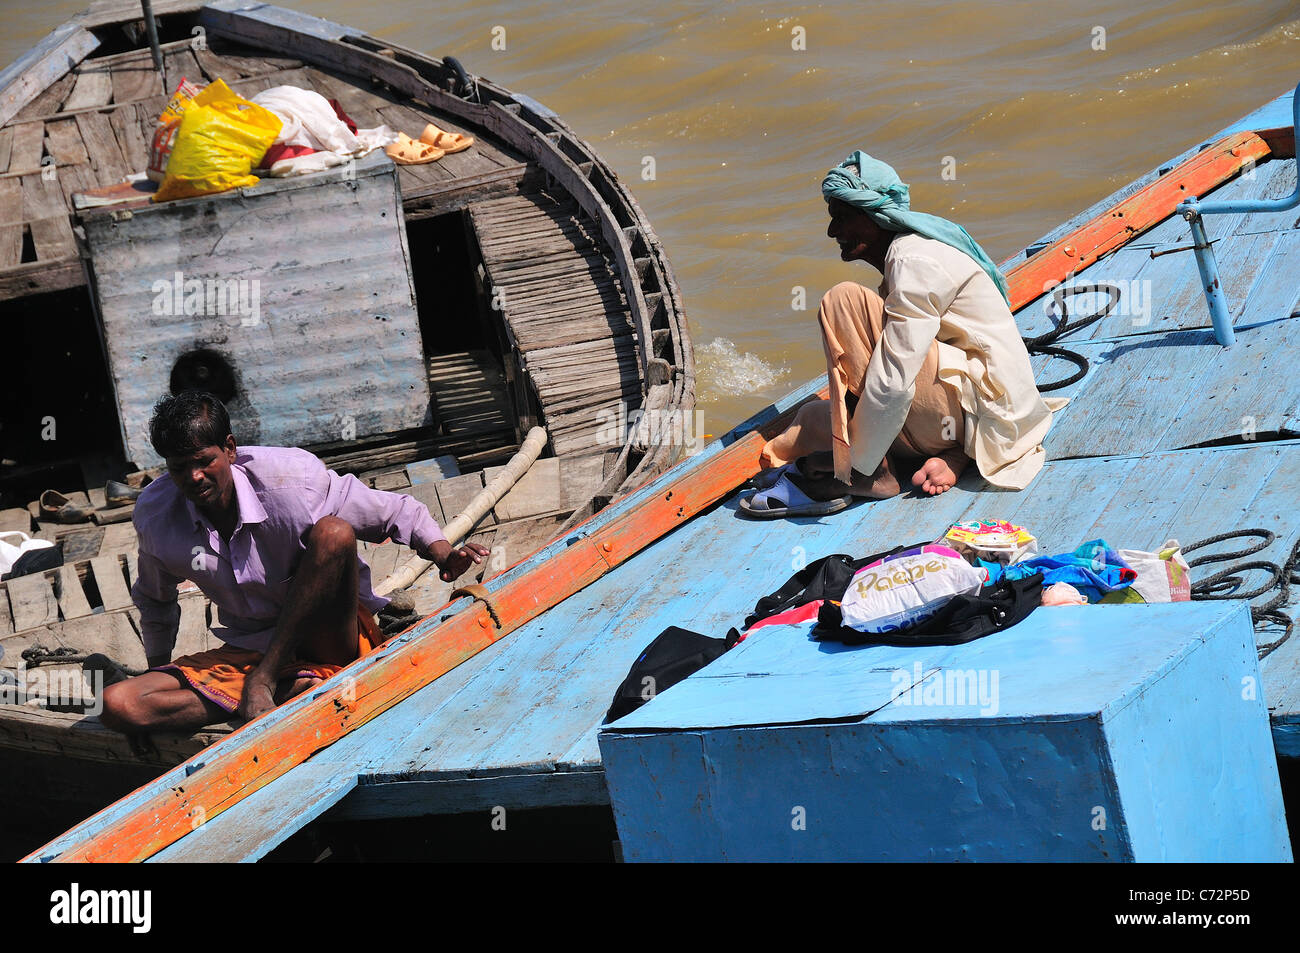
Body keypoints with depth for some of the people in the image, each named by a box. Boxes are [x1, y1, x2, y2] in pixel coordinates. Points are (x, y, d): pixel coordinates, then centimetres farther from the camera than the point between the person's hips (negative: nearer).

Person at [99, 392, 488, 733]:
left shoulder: (291, 478, -16)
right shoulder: (154, 516, -4)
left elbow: (397, 512, -7)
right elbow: (154, 599, 19)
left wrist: (443, 553, -25)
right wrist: (158, 668, 24)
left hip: (332, 642, -3)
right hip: (247, 651, 4)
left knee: (332, 534, -32)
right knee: (118, 704, -20)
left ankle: (264, 681, -25)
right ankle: (295, 690, -27)